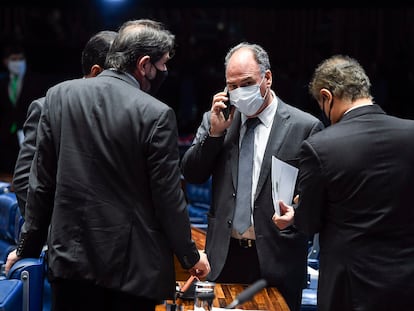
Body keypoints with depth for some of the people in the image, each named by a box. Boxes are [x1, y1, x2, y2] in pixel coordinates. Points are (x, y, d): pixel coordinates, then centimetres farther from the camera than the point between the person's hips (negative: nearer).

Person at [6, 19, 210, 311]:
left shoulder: (60, 95, -2)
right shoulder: (156, 114, -14)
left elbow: (41, 183, 2)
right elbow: (169, 199, -9)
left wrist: (27, 246, 12)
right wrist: (191, 256, 6)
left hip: (70, 255, 3)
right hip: (133, 265, -3)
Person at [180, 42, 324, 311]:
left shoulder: (305, 127, -4)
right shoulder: (217, 120, 6)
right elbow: (191, 175, 4)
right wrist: (214, 132, -8)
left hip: (277, 259, -3)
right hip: (223, 256, 3)